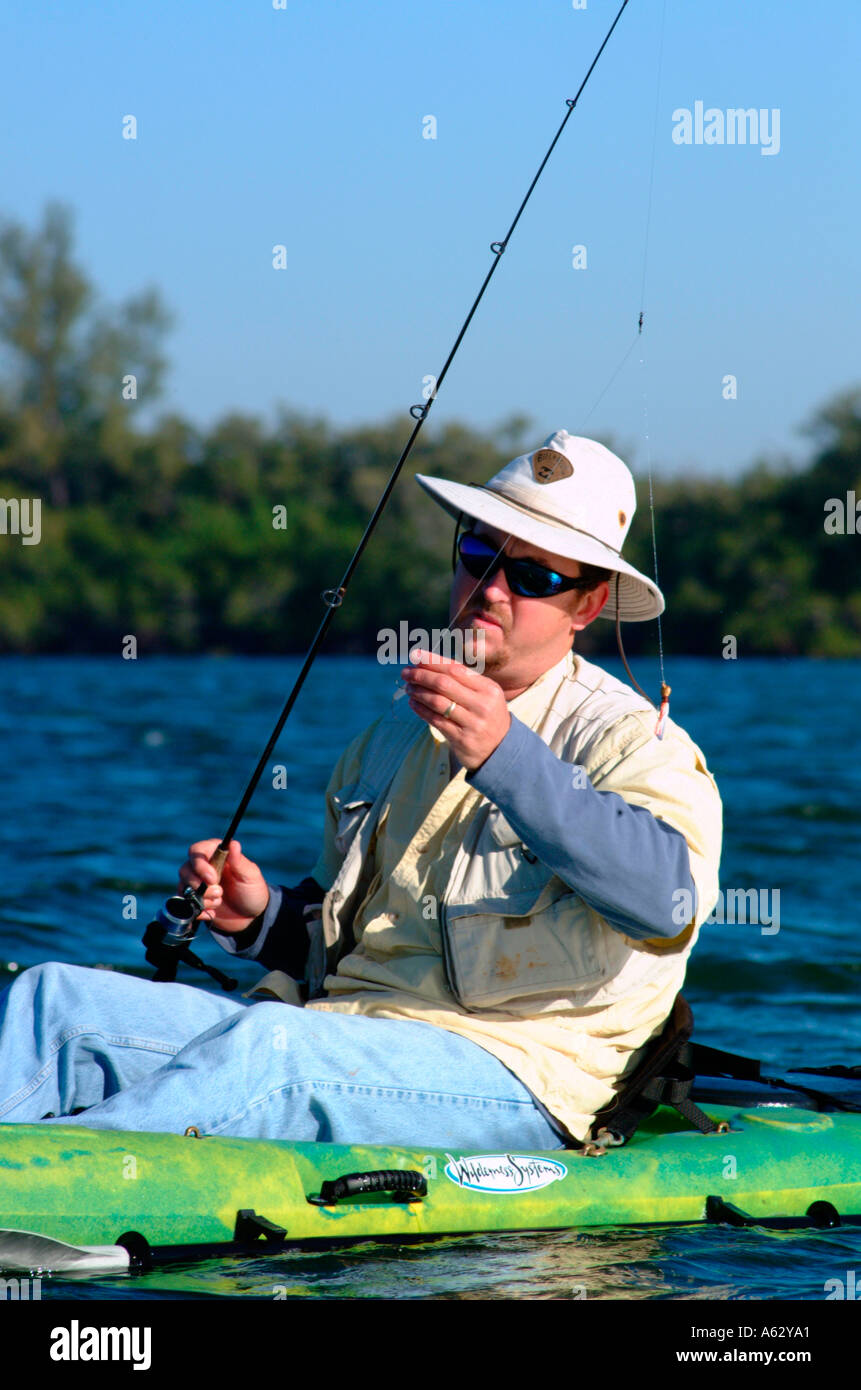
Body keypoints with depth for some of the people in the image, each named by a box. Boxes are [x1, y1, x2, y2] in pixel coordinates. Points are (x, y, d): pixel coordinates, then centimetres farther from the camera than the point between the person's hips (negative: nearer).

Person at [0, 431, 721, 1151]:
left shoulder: (629, 739, -3)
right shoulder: (397, 734, 22)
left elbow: (668, 897, -26)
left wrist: (504, 755, -34)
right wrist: (262, 915, 9)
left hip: (513, 1078, -7)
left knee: (268, 1046, -37)